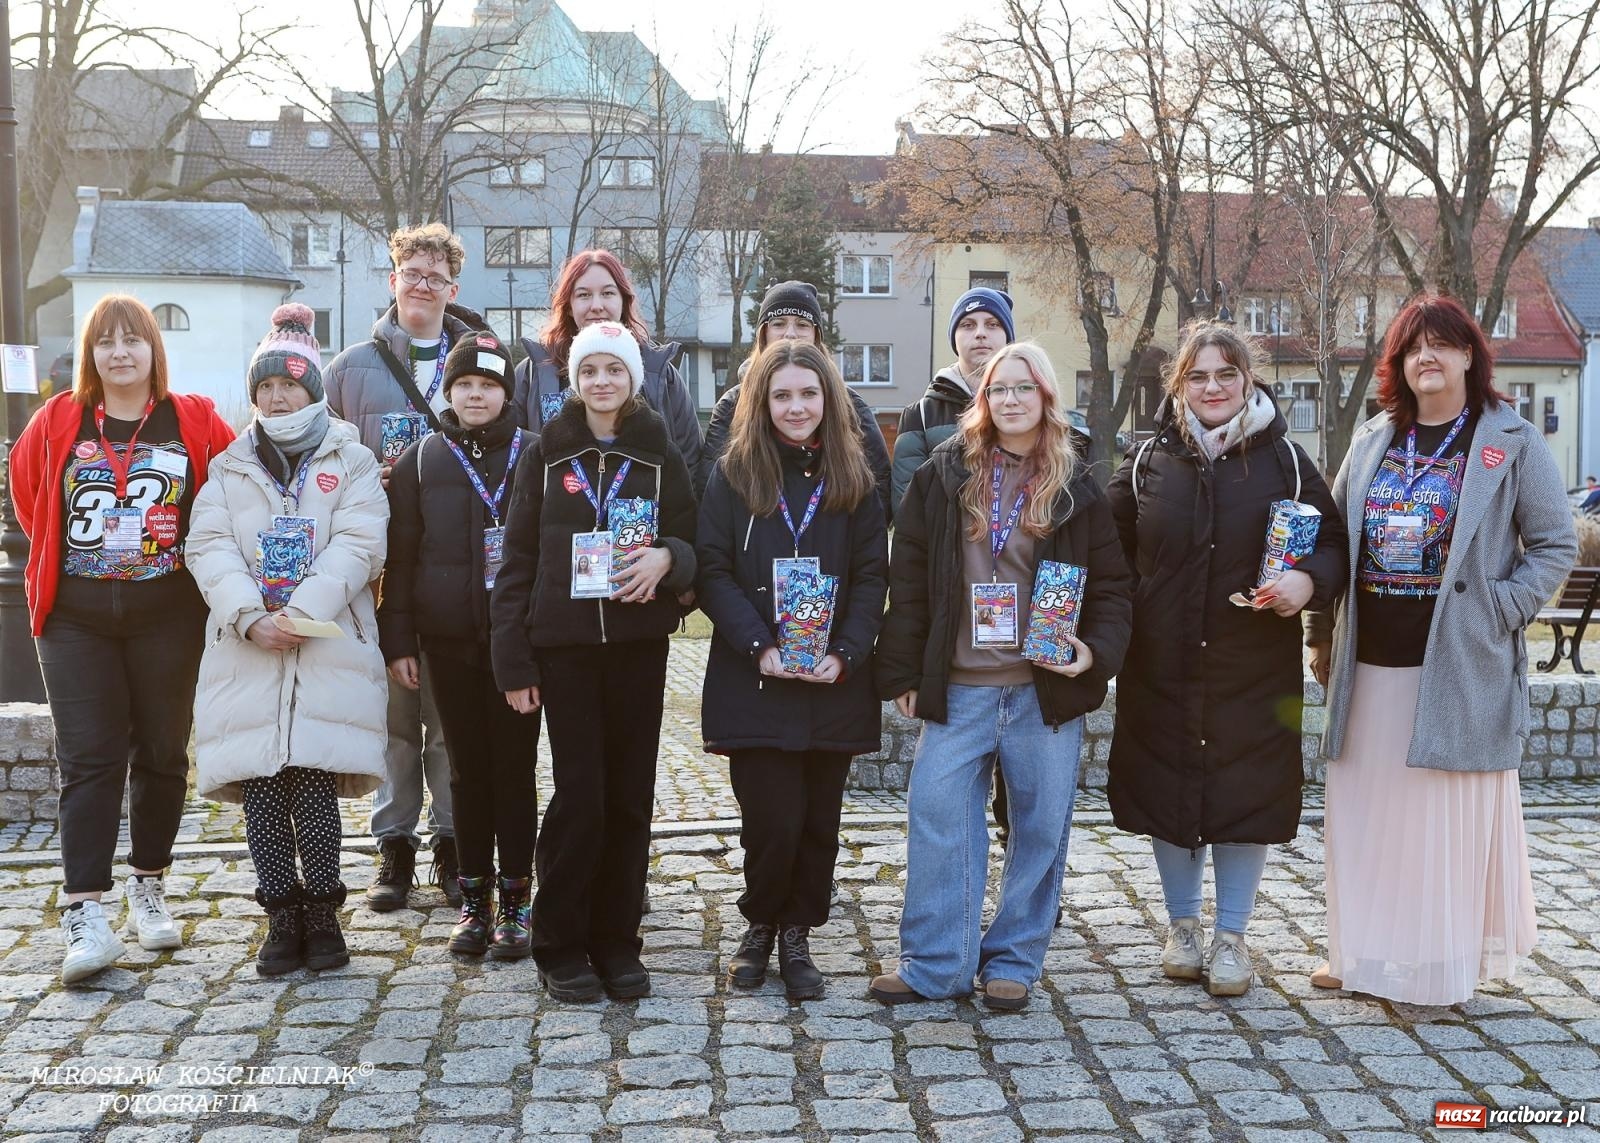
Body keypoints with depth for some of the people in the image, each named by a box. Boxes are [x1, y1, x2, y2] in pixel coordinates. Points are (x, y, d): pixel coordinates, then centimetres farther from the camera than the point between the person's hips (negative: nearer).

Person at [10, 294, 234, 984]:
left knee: (162, 754, 7)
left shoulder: (195, 423, 0)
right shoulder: (58, 422, 4)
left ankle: (149, 891, 23)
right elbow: (28, 493, 18)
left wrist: (200, 554, 5)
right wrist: (58, 559, 17)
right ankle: (85, 915, -5)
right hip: (75, 617, 0)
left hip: (168, 613, 0)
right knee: (88, 760, -4)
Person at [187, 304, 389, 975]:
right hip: (245, 653, 3)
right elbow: (209, 548, 3)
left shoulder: (351, 461, 10)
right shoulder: (230, 468, 17)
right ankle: (282, 919, 9)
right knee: (260, 789, -1)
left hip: (330, 649, -2)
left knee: (315, 781, -8)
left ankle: (322, 914, 4)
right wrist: (251, 617, -14)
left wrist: (300, 613, -16)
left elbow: (358, 545, -5)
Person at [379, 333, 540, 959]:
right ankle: (474, 896, 19)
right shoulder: (420, 460, 8)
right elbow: (399, 555, 7)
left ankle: (515, 899, 11)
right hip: (449, 641, 2)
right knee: (468, 768, 9)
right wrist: (397, 641, 2)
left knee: (515, 767, 2)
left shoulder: (535, 456, 3)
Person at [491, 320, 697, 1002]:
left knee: (629, 796, 5)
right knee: (579, 794, -4)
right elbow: (518, 559, 3)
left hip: (640, 643, 2)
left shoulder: (660, 456, 7)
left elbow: (693, 545, 9)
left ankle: (617, 942, 17)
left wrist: (666, 559, -16)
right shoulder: (547, 454, 4)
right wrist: (513, 660, -3)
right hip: (563, 644, -1)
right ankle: (560, 946, 10)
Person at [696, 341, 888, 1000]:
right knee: (772, 821, -6)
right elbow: (712, 571, -4)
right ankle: (759, 926, 20)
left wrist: (844, 654, -12)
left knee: (818, 822, 6)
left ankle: (796, 938, 24)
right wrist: (759, 647, -16)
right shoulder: (733, 476, 2)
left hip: (834, 685, 2)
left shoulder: (853, 480, 7)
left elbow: (873, 576, 3)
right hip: (753, 685, -2)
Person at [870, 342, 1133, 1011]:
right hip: (957, 689, 0)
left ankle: (1013, 962, 20)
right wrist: (903, 672, 1)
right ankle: (935, 963, 9)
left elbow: (1112, 584, 8)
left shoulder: (1076, 487, 5)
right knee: (937, 817, -3)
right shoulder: (944, 474, 4)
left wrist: (1097, 649, -10)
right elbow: (909, 578, 4)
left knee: (1041, 825, 6)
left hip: (1047, 690, 0)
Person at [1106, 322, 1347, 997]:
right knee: (1167, 789, 8)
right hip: (1162, 669, 1)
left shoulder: (1283, 460, 2)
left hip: (1255, 669, -1)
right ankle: (1183, 924, 28)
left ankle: (1231, 936, 20)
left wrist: (1309, 581, -17)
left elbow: (1333, 543, 4)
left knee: (1246, 794, 3)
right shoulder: (1148, 462, 4)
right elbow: (1109, 550, 8)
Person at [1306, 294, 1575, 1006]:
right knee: (1363, 808, 10)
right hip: (1369, 663, 4)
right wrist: (1321, 635, 10)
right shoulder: (1373, 440, 11)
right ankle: (1360, 952, 23)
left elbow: (1556, 545, 0)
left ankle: (1439, 965, 12)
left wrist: (1503, 610, -12)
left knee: (1447, 814, 0)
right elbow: (1333, 540, 14)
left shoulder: (1513, 442, -1)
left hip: (1458, 666, -4)